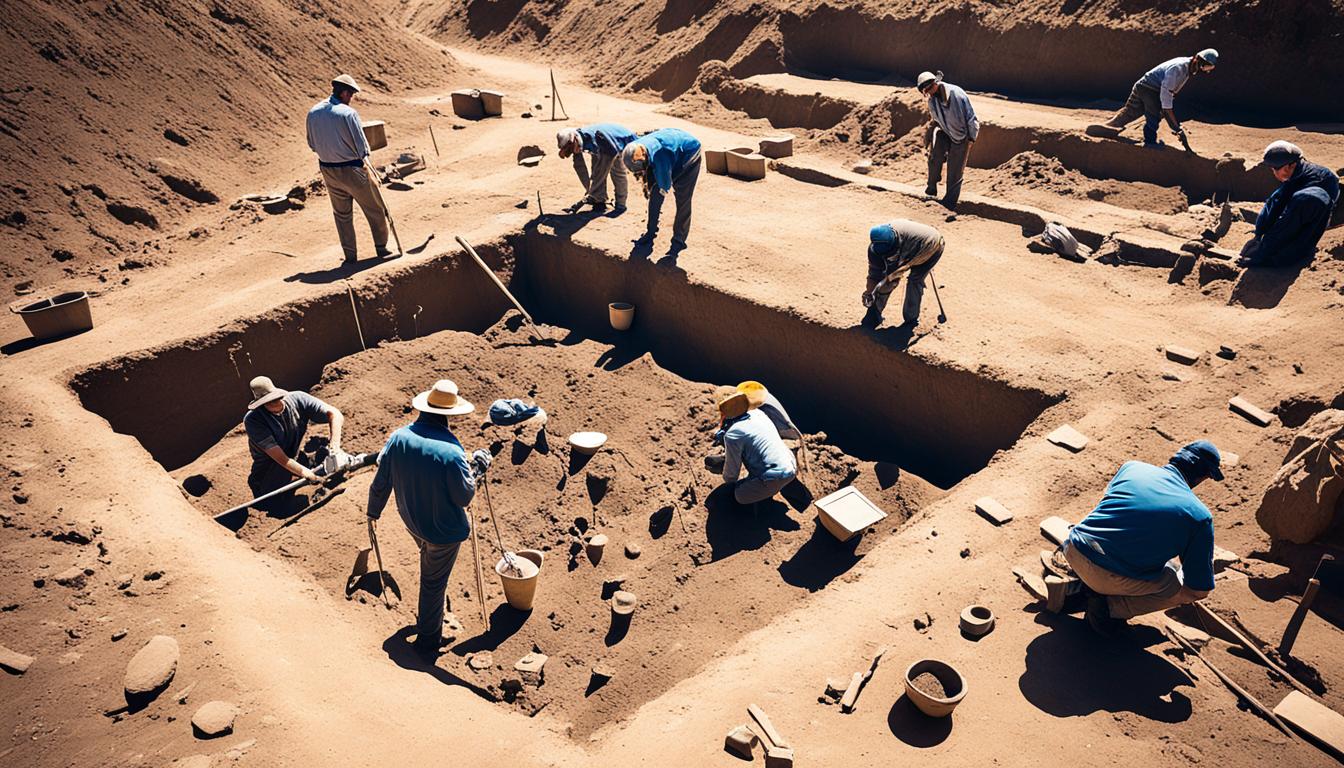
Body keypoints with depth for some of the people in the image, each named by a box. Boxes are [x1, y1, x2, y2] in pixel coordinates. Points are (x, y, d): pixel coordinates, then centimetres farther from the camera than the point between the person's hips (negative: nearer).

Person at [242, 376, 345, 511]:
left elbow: (335, 414, -20)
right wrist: (309, 475, -37)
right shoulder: (252, 420, -23)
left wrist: (335, 446, -34)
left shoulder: (297, 399, -15)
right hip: (269, 468, -5)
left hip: (296, 460, 5)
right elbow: (280, 458, -27)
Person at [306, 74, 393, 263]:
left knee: (342, 213, 17)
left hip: (327, 169, 6)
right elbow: (362, 146, -15)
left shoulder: (313, 112, -1)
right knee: (374, 210, 11)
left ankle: (350, 255, 20)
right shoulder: (348, 113, -19)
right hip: (352, 169, -6)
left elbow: (312, 144, 9)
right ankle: (381, 248, 19)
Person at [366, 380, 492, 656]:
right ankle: (428, 640, 31)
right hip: (443, 529, -6)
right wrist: (477, 468, -7)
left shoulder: (398, 437, -14)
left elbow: (381, 481, -2)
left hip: (412, 520, 6)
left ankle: (427, 614, 55)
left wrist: (374, 510, 15)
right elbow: (464, 497, -20)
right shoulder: (451, 452, -31)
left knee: (429, 569, 33)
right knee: (434, 582, 13)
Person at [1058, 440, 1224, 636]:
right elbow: (1198, 590, 4)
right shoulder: (1200, 516, -3)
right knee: (1180, 589, 20)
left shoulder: (1132, 466, 7)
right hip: (1111, 579, -5)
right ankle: (1109, 606, 2)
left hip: (1074, 551, 5)